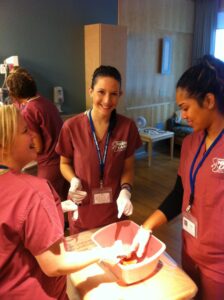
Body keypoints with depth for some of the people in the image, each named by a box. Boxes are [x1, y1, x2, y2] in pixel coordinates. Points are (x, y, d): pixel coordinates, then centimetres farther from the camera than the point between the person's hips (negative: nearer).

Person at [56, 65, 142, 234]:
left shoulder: (128, 127, -10)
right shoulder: (72, 126, -14)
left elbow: (128, 168, -1)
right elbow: (65, 163, 1)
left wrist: (125, 191, -19)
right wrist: (74, 181, -18)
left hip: (116, 212, 1)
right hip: (82, 213, -1)